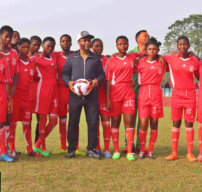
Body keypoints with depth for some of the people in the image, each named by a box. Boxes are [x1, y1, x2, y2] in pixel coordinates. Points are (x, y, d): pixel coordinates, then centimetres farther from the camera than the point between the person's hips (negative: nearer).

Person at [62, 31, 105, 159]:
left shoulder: (96, 59, 14)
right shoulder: (71, 58, 12)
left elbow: (102, 74, 12)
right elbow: (64, 73, 10)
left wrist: (97, 81, -10)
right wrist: (69, 82, -10)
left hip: (92, 95, 1)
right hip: (75, 94, -1)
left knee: (93, 122, 1)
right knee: (73, 122, 2)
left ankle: (91, 149, 12)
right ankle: (71, 149, 12)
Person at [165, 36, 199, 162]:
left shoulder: (194, 61, 3)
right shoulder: (171, 59, 1)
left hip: (190, 95, 0)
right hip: (176, 94, 0)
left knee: (189, 123, 2)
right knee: (176, 123, 3)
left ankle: (190, 153, 7)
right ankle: (174, 152, 10)